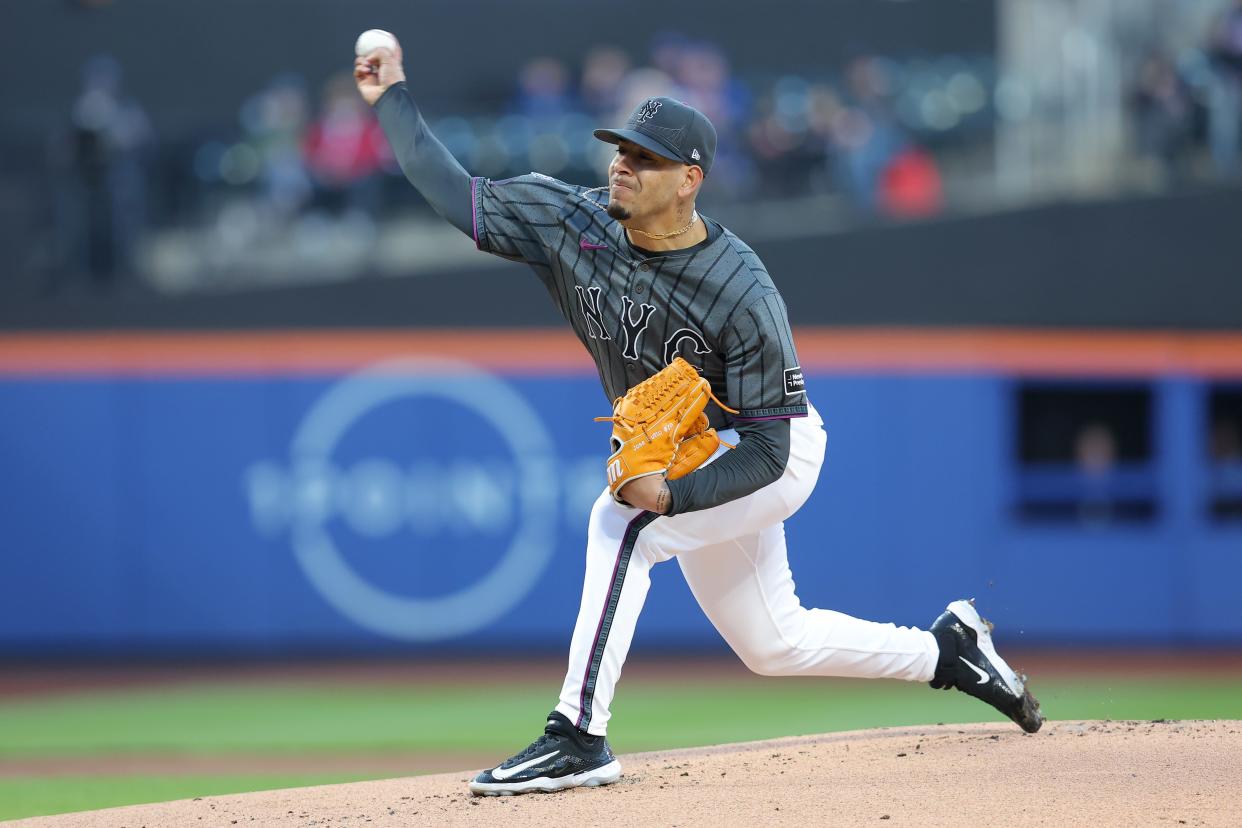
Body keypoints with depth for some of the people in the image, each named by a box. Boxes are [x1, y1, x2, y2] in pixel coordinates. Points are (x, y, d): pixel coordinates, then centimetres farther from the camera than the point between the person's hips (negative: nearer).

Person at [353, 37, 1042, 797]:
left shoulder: (743, 297, -31)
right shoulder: (574, 222, -16)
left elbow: (767, 450, -28)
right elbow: (459, 197, -11)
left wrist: (671, 495, -40)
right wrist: (393, 100, -15)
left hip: (776, 457, -8)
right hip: (683, 457, 8)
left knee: (624, 522, -31)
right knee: (772, 643, 17)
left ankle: (580, 737, -29)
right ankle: (948, 650, 38)